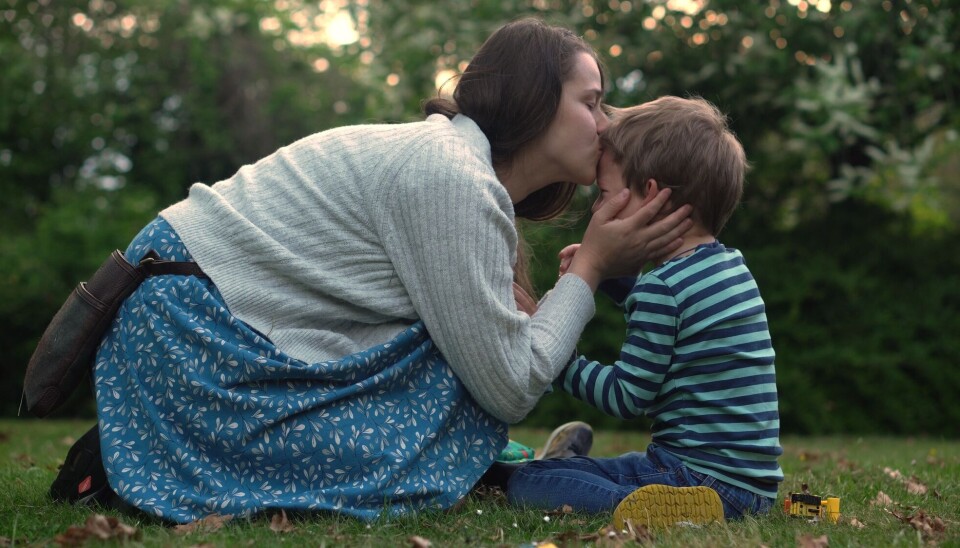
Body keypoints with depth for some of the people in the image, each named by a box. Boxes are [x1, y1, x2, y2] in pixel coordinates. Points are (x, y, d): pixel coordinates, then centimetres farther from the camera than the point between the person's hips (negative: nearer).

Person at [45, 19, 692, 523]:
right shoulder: (451, 178, -20)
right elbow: (509, 390, -18)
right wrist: (590, 267, -9)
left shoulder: (463, 160, 11)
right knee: (394, 467, -12)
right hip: (190, 321, -10)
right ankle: (124, 465, -3)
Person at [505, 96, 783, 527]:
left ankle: (658, 507, -27)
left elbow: (624, 397, -13)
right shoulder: (729, 265, 11)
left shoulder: (662, 287, -19)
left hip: (702, 472, -10)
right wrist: (606, 273, 17)